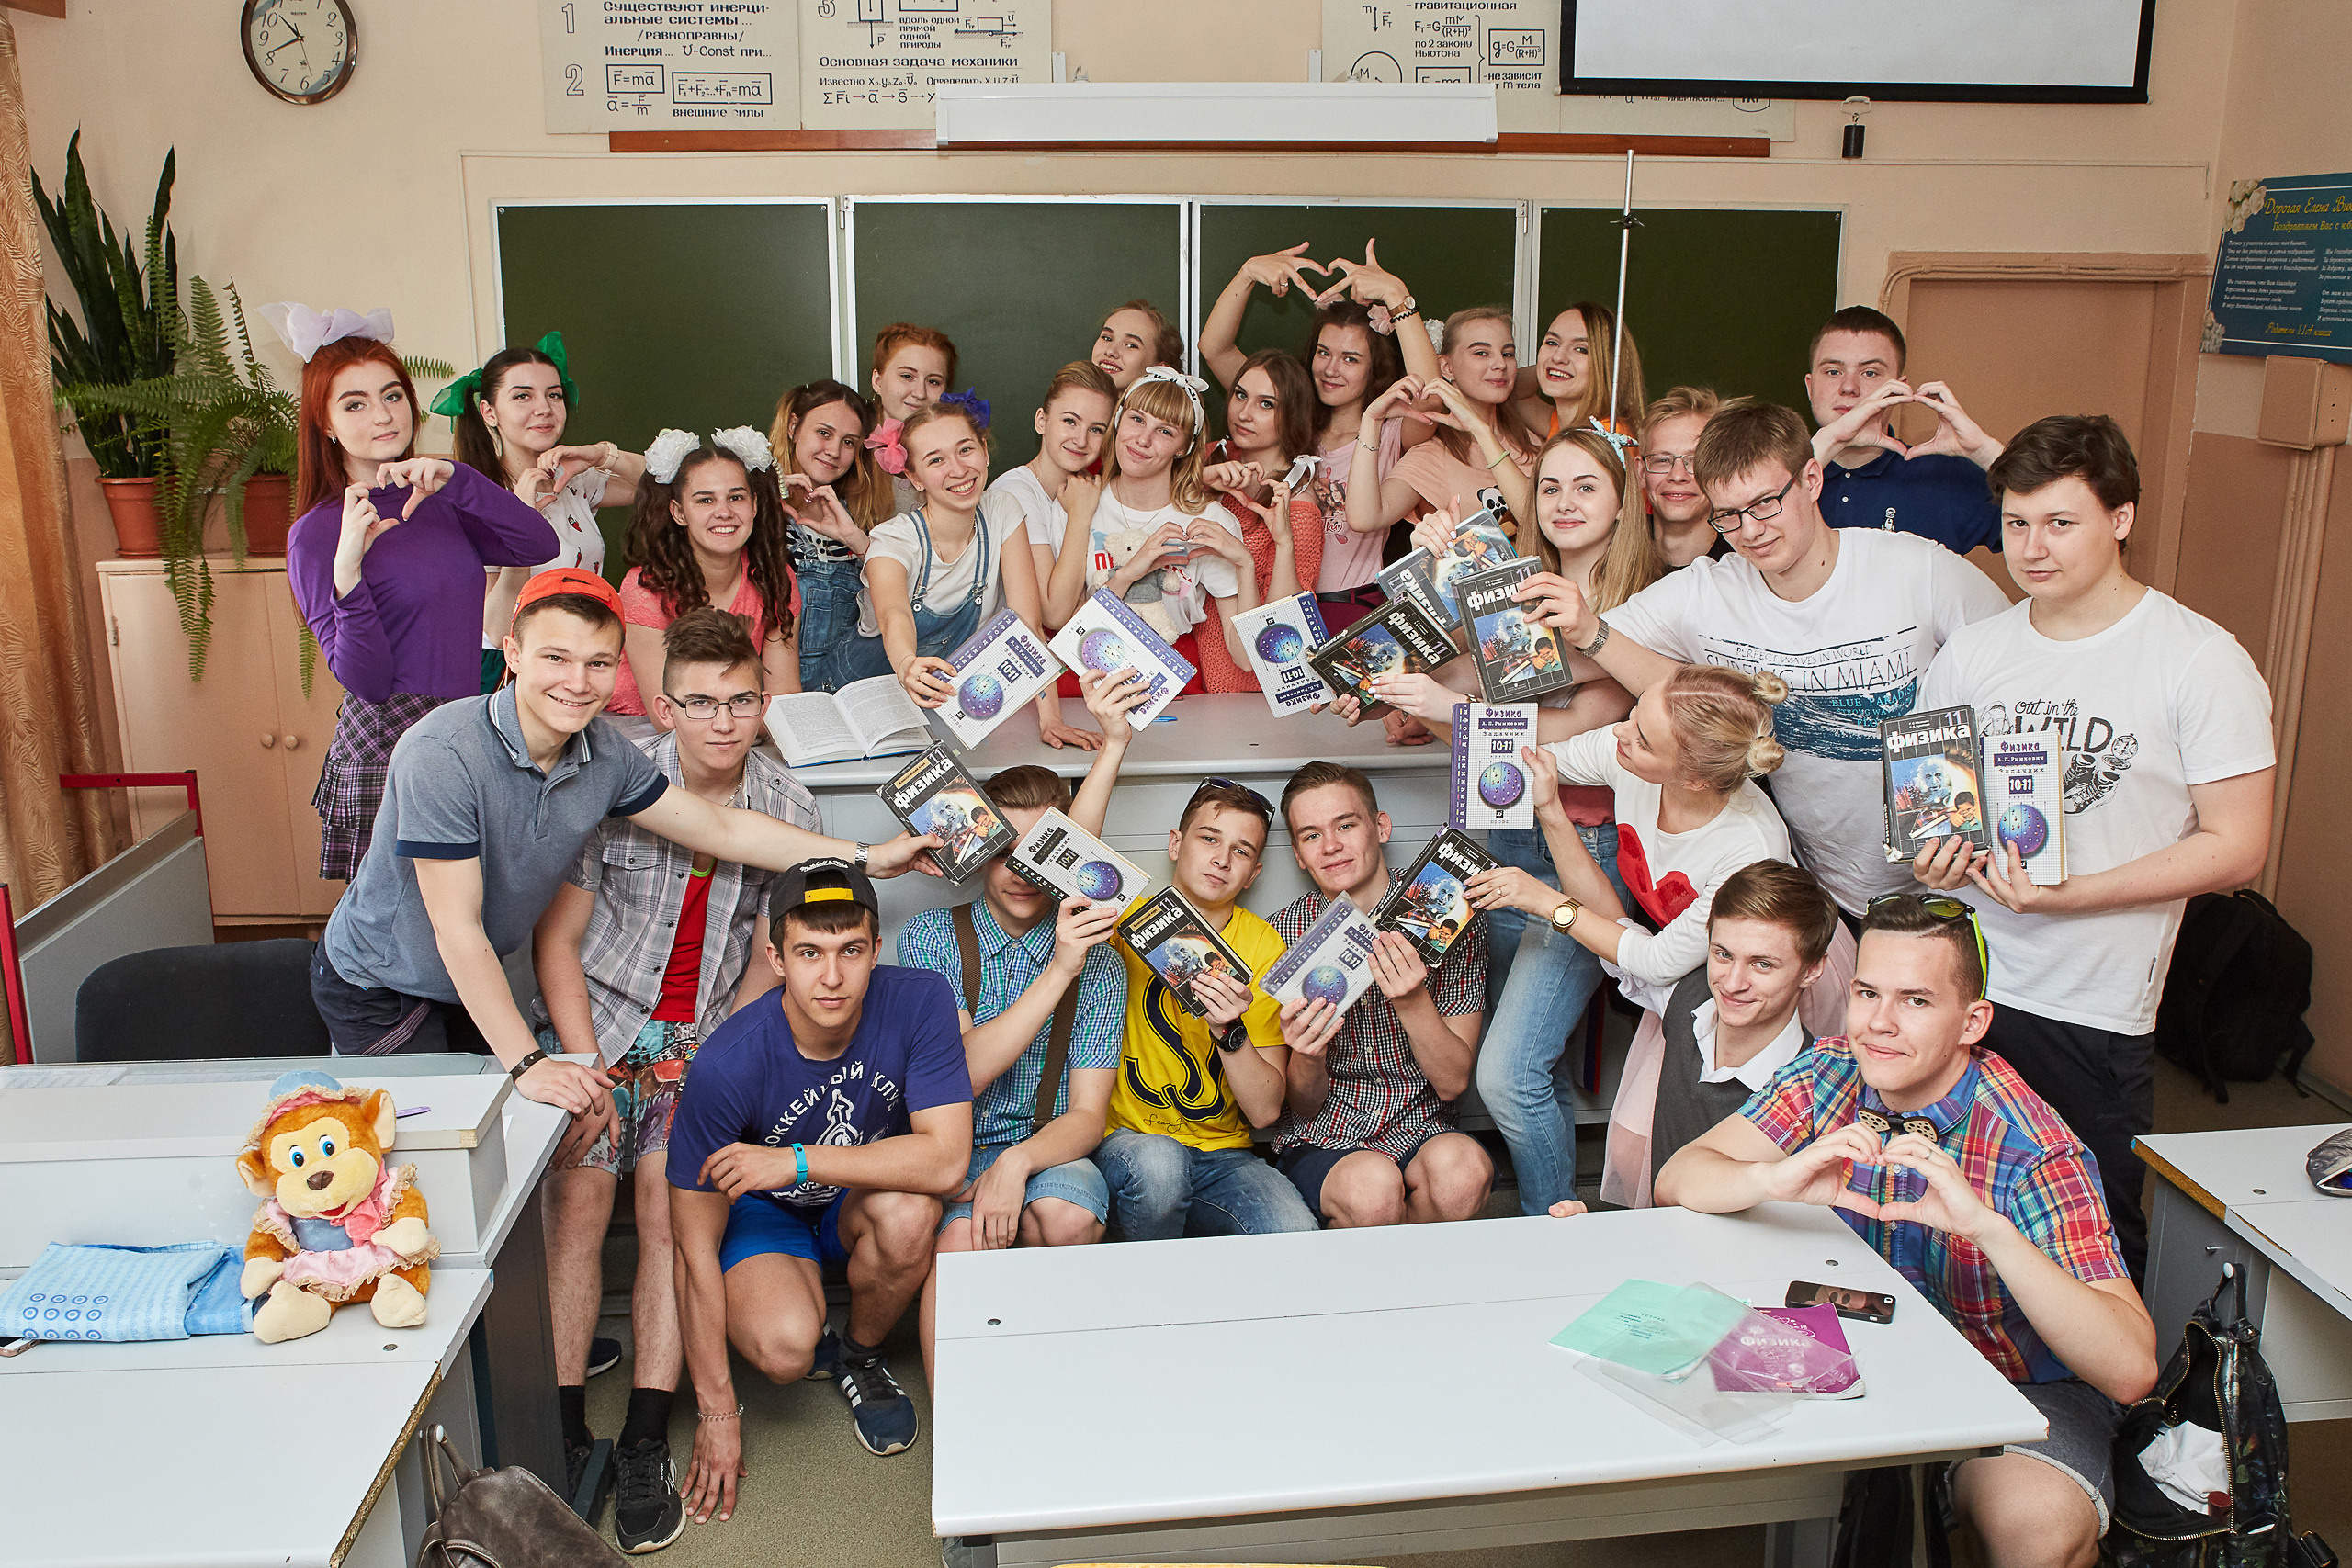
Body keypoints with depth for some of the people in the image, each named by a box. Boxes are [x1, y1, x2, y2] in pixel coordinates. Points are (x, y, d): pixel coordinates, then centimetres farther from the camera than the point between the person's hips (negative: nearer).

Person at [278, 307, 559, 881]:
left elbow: (540, 544, -5)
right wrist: (347, 572, -25)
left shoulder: (440, 503, 11)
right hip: (385, 751, -5)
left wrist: (454, 479, -14)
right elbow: (365, 679, -11)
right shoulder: (315, 535, -5)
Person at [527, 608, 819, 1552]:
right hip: (597, 1015, -1)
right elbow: (557, 939, -5)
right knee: (577, 1199, -18)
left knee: (670, 1203, -17)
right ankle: (564, 1433, -8)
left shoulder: (789, 811, -2)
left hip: (707, 1033, 1)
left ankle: (645, 1447, -11)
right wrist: (586, 1065, -12)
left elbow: (772, 960, 5)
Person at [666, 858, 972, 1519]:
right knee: (783, 1350, -31)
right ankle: (816, 1342, 10)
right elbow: (695, 1248, -20)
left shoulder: (919, 1001, -26)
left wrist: (799, 1161, -38)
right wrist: (717, 1410, -17)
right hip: (762, 1214, -2)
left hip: (865, 1201, 2)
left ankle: (860, 1354, -1)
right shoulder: (726, 1066, -29)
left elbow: (946, 1159, -31)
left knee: (907, 1211, -34)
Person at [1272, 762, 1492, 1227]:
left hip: (1422, 1129, 2)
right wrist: (1308, 1057, -25)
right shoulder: (1282, 935, -4)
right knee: (1371, 1186, -35)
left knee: (1462, 1167, -33)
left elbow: (1453, 1082, -6)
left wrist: (1412, 1001, -23)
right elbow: (1303, 1106, -2)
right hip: (1323, 1141, -1)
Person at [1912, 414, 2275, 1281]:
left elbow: (2237, 846, -8)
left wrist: (2070, 895, -19)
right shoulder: (1970, 652, 7)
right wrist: (1935, 854, -5)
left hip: (2092, 1013, -3)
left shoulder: (2201, 662, -7)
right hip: (1956, 982, 4)